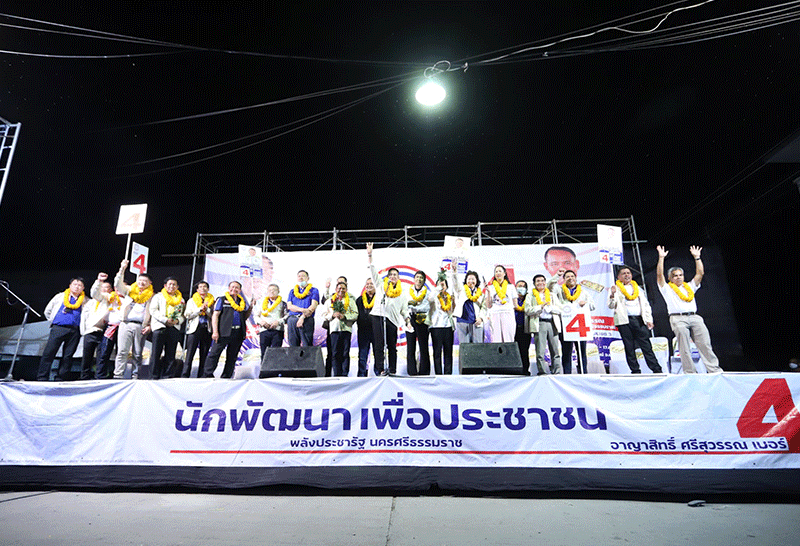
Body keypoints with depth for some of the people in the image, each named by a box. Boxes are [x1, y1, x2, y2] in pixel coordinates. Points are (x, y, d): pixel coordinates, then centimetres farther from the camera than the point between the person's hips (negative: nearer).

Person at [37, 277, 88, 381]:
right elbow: (47, 311, 22)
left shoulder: (84, 300, 15)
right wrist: (53, 321, 14)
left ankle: (60, 379, 5)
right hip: (58, 328, 0)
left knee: (68, 356, -1)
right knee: (48, 353, -6)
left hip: (75, 331, 0)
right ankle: (42, 378, -1)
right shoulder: (60, 296, 16)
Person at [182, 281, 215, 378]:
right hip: (194, 329, -1)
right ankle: (184, 376, -7)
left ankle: (201, 377, 5)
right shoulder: (191, 300, 14)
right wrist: (200, 309, -6)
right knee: (189, 355, -8)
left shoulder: (212, 301, 14)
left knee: (204, 356, 1)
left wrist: (207, 309, -10)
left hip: (207, 330, 1)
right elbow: (187, 315, 1)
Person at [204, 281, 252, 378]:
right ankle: (207, 375, -2)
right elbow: (215, 315, -1)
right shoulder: (222, 300, 7)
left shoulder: (242, 302, 19)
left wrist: (250, 309, 5)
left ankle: (226, 377, 13)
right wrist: (215, 331, -11)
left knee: (232, 357, 7)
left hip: (238, 334, 4)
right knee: (214, 354, -7)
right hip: (224, 332, -4)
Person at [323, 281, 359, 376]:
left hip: (346, 328, -1)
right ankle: (337, 374, 2)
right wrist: (333, 315, -7)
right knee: (335, 353, -2)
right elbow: (326, 315, 13)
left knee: (345, 353, -2)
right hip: (334, 329, 1)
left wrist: (344, 316, -10)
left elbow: (356, 314, 4)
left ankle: (345, 374, 1)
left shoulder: (351, 300, 12)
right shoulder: (330, 301, 17)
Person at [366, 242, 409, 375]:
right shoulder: (380, 285, 16)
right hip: (378, 316, -1)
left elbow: (404, 310, 19)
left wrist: (408, 321, 5)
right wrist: (370, 255, 1)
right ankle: (380, 370, -7)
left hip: (392, 319, 2)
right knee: (378, 345, -7)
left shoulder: (401, 293, 20)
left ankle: (392, 371, 8)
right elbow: (373, 271, 9)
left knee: (392, 346, 3)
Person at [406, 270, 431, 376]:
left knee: (424, 348, -3)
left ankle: (424, 372, 2)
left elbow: (427, 307, -3)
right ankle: (412, 372, 3)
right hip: (411, 320, 1)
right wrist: (407, 319, -9)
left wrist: (415, 307, -17)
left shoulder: (426, 292, 10)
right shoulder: (409, 291, 15)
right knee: (410, 348, -2)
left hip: (422, 321, -1)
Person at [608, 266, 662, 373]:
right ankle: (635, 371, 6)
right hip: (625, 321, -2)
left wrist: (649, 320, 9)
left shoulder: (637, 288, 21)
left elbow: (646, 304, 20)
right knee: (629, 348, -1)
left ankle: (657, 370, 2)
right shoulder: (615, 288, 10)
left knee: (646, 346, -1)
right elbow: (611, 306, -1)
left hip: (639, 320, 2)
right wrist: (612, 295, -20)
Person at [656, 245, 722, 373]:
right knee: (684, 347, -9)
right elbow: (659, 274, 3)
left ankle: (714, 369, -3)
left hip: (694, 317, 4)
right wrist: (661, 258, -1)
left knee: (705, 344, -5)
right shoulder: (667, 289, 16)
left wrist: (697, 257, 17)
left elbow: (700, 273, 21)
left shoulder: (690, 286, 28)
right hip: (678, 318, -4)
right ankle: (689, 372, -7)